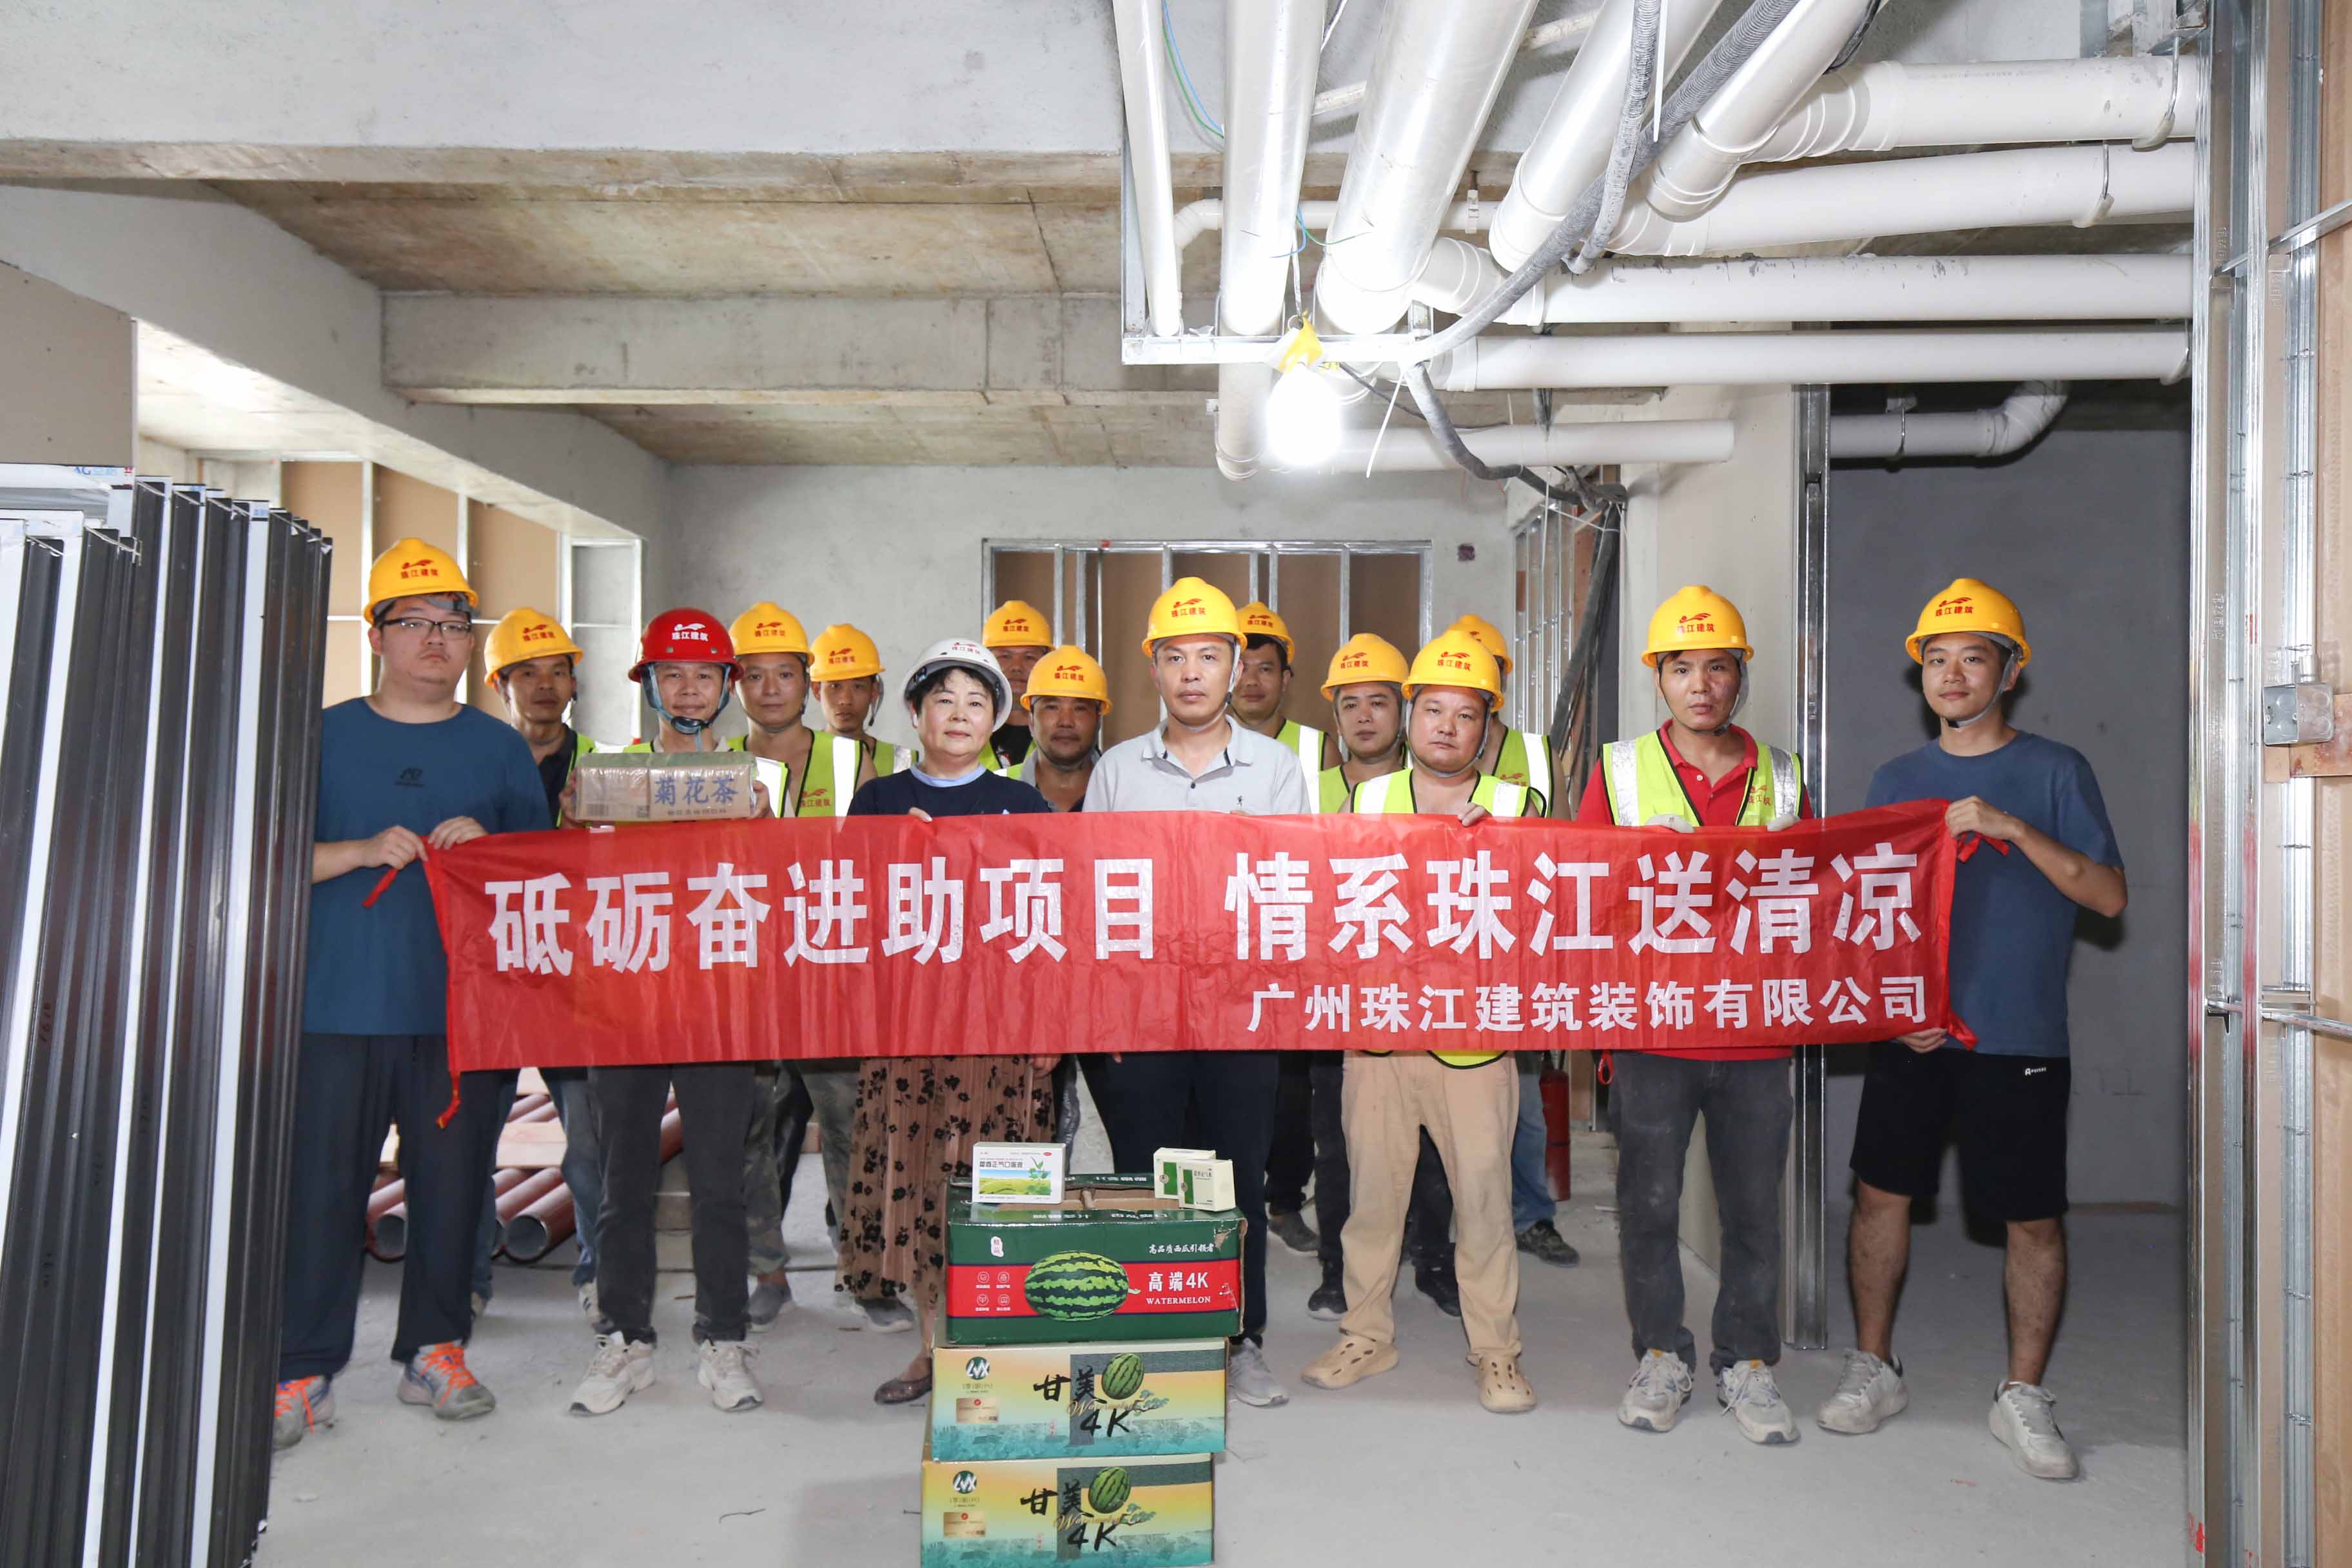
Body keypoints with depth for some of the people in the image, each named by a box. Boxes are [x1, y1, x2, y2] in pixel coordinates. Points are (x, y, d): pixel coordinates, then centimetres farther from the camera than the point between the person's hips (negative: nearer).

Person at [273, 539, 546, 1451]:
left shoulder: (500, 749, 10)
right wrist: (361, 851, -14)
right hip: (339, 1005, -1)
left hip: (464, 1004, 1)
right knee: (321, 1187, 1)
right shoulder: (324, 736, 7)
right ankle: (303, 1372, 12)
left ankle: (434, 1351, 21)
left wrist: (487, 848, -11)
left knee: (452, 1184, 6)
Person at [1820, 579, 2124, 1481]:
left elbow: (2109, 896, -8)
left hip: (2018, 1036, -3)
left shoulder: (2054, 771, 0)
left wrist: (2014, 828, -19)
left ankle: (2023, 1396, 20)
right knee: (1880, 1193, 7)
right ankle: (1875, 1370, 23)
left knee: (2033, 1218, 4)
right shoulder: (1896, 781, 9)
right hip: (1909, 1030, 3)